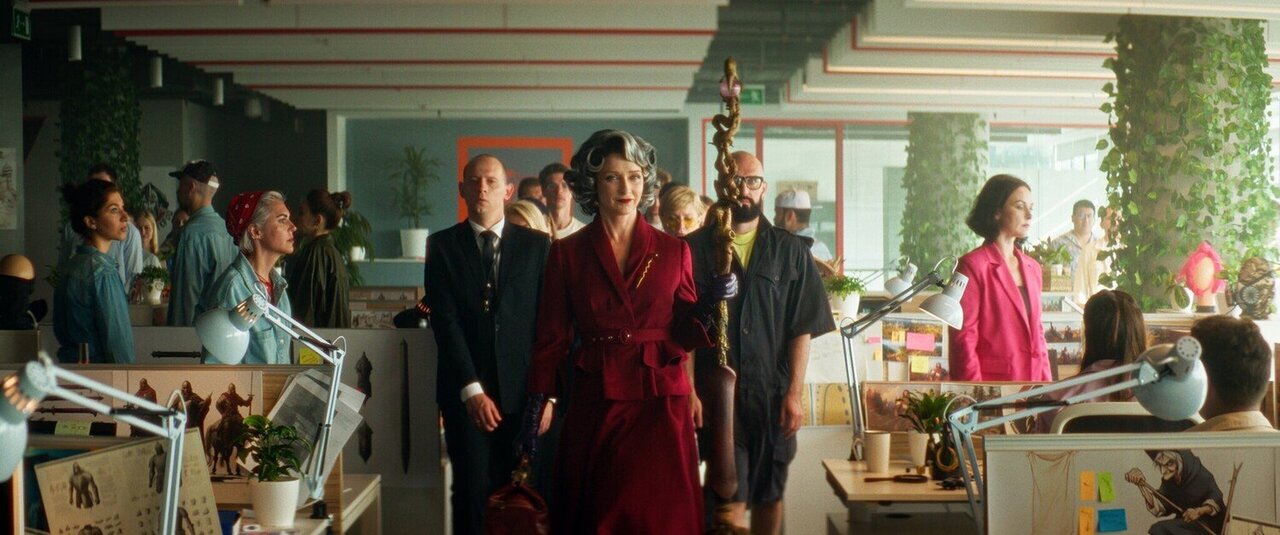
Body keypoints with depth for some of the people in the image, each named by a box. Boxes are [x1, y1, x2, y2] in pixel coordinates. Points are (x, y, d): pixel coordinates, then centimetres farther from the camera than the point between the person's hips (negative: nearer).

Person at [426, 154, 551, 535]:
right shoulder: (442, 246, 6)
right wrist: (472, 390, -11)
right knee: (473, 493, 1)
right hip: (466, 392, 0)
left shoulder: (536, 245, 7)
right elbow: (445, 321, -2)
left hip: (522, 390, 0)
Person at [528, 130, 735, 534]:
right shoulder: (567, 254, 4)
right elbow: (553, 337, 4)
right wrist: (539, 403, -4)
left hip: (661, 407, 0)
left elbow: (684, 334, 7)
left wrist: (709, 304, -11)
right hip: (595, 406, 0)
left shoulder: (673, 251, 6)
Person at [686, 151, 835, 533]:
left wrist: (794, 393, -5)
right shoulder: (695, 249, 2)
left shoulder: (790, 251, 5)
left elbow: (803, 328, 2)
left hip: (774, 394, 2)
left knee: (769, 496, 12)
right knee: (731, 498, -7)